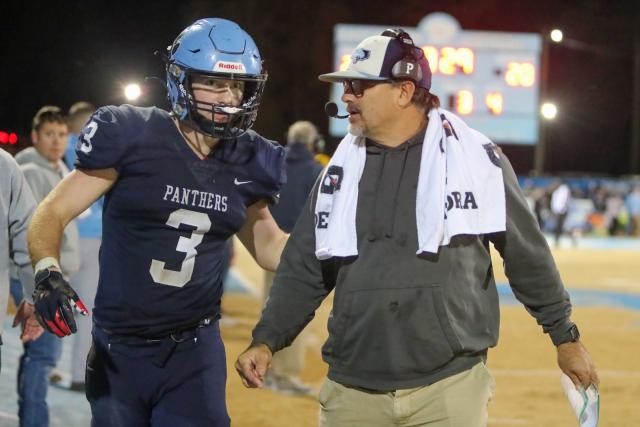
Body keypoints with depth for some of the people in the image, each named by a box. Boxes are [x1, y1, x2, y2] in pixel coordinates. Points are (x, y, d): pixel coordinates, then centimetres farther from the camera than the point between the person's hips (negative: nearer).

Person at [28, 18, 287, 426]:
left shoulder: (245, 163, 3)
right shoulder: (132, 138, -10)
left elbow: (268, 245, 19)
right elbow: (54, 213, -8)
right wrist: (48, 272, -27)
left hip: (195, 351, 2)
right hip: (118, 349, -2)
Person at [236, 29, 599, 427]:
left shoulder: (475, 157, -1)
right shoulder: (340, 171, 10)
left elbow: (527, 256, 5)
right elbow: (304, 271, 13)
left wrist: (566, 337, 9)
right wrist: (266, 341, 0)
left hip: (451, 391, -3)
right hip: (352, 393, 3)